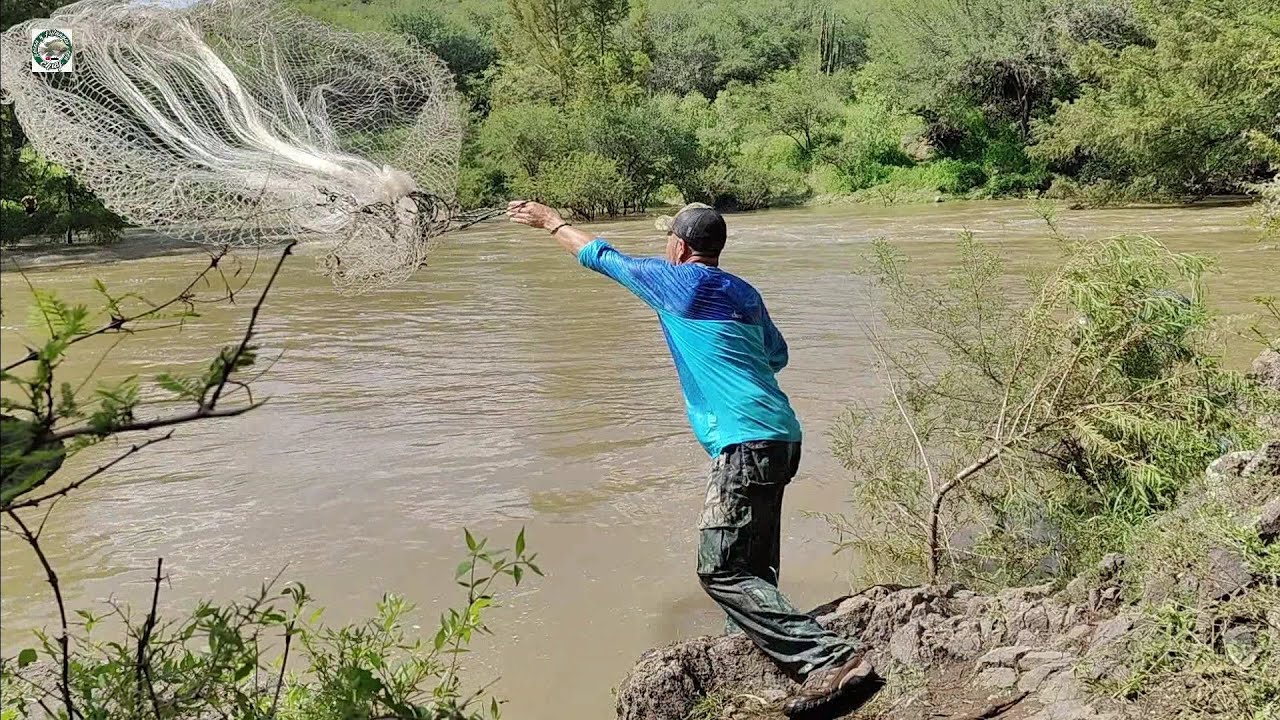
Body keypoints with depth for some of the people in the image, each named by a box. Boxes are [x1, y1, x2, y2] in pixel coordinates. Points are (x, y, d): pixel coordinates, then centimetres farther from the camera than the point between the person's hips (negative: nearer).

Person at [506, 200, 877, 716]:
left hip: (746, 444, -9)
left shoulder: (676, 281, -1)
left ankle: (832, 658, -16)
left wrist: (551, 221, 27)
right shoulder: (744, 292, 18)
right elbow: (776, 355, 28)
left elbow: (602, 256, 13)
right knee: (752, 569, 13)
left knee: (720, 570, -11)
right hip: (779, 438, 9)